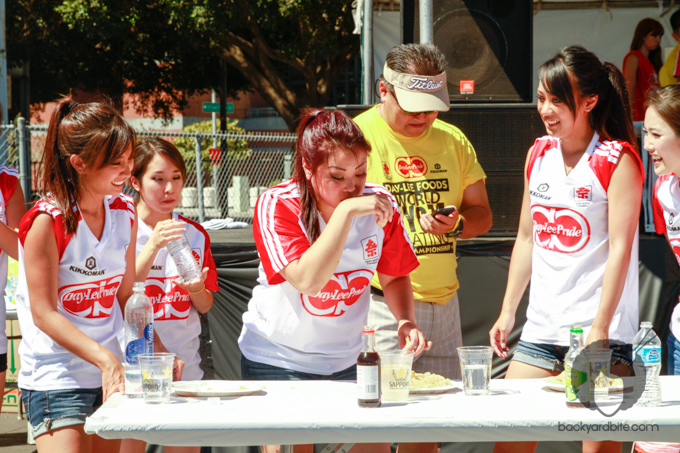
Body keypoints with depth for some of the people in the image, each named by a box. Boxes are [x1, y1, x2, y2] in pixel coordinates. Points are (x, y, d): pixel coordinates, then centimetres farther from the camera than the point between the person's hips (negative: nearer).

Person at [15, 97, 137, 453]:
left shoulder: (124, 213, 5)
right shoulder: (48, 221, -15)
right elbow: (44, 314, -17)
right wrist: (104, 357, -26)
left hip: (108, 374, 7)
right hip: (54, 379, -6)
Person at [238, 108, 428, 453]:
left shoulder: (379, 204, -8)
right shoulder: (276, 206, -19)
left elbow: (394, 276, 7)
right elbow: (308, 280, -33)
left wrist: (406, 319, -13)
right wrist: (346, 210, -36)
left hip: (343, 361, 3)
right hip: (276, 360, -3)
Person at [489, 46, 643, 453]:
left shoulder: (617, 160, -7)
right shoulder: (538, 154, 11)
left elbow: (620, 248, -12)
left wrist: (599, 329, -17)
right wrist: (507, 312, 16)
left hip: (601, 330, -6)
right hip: (541, 328, 6)